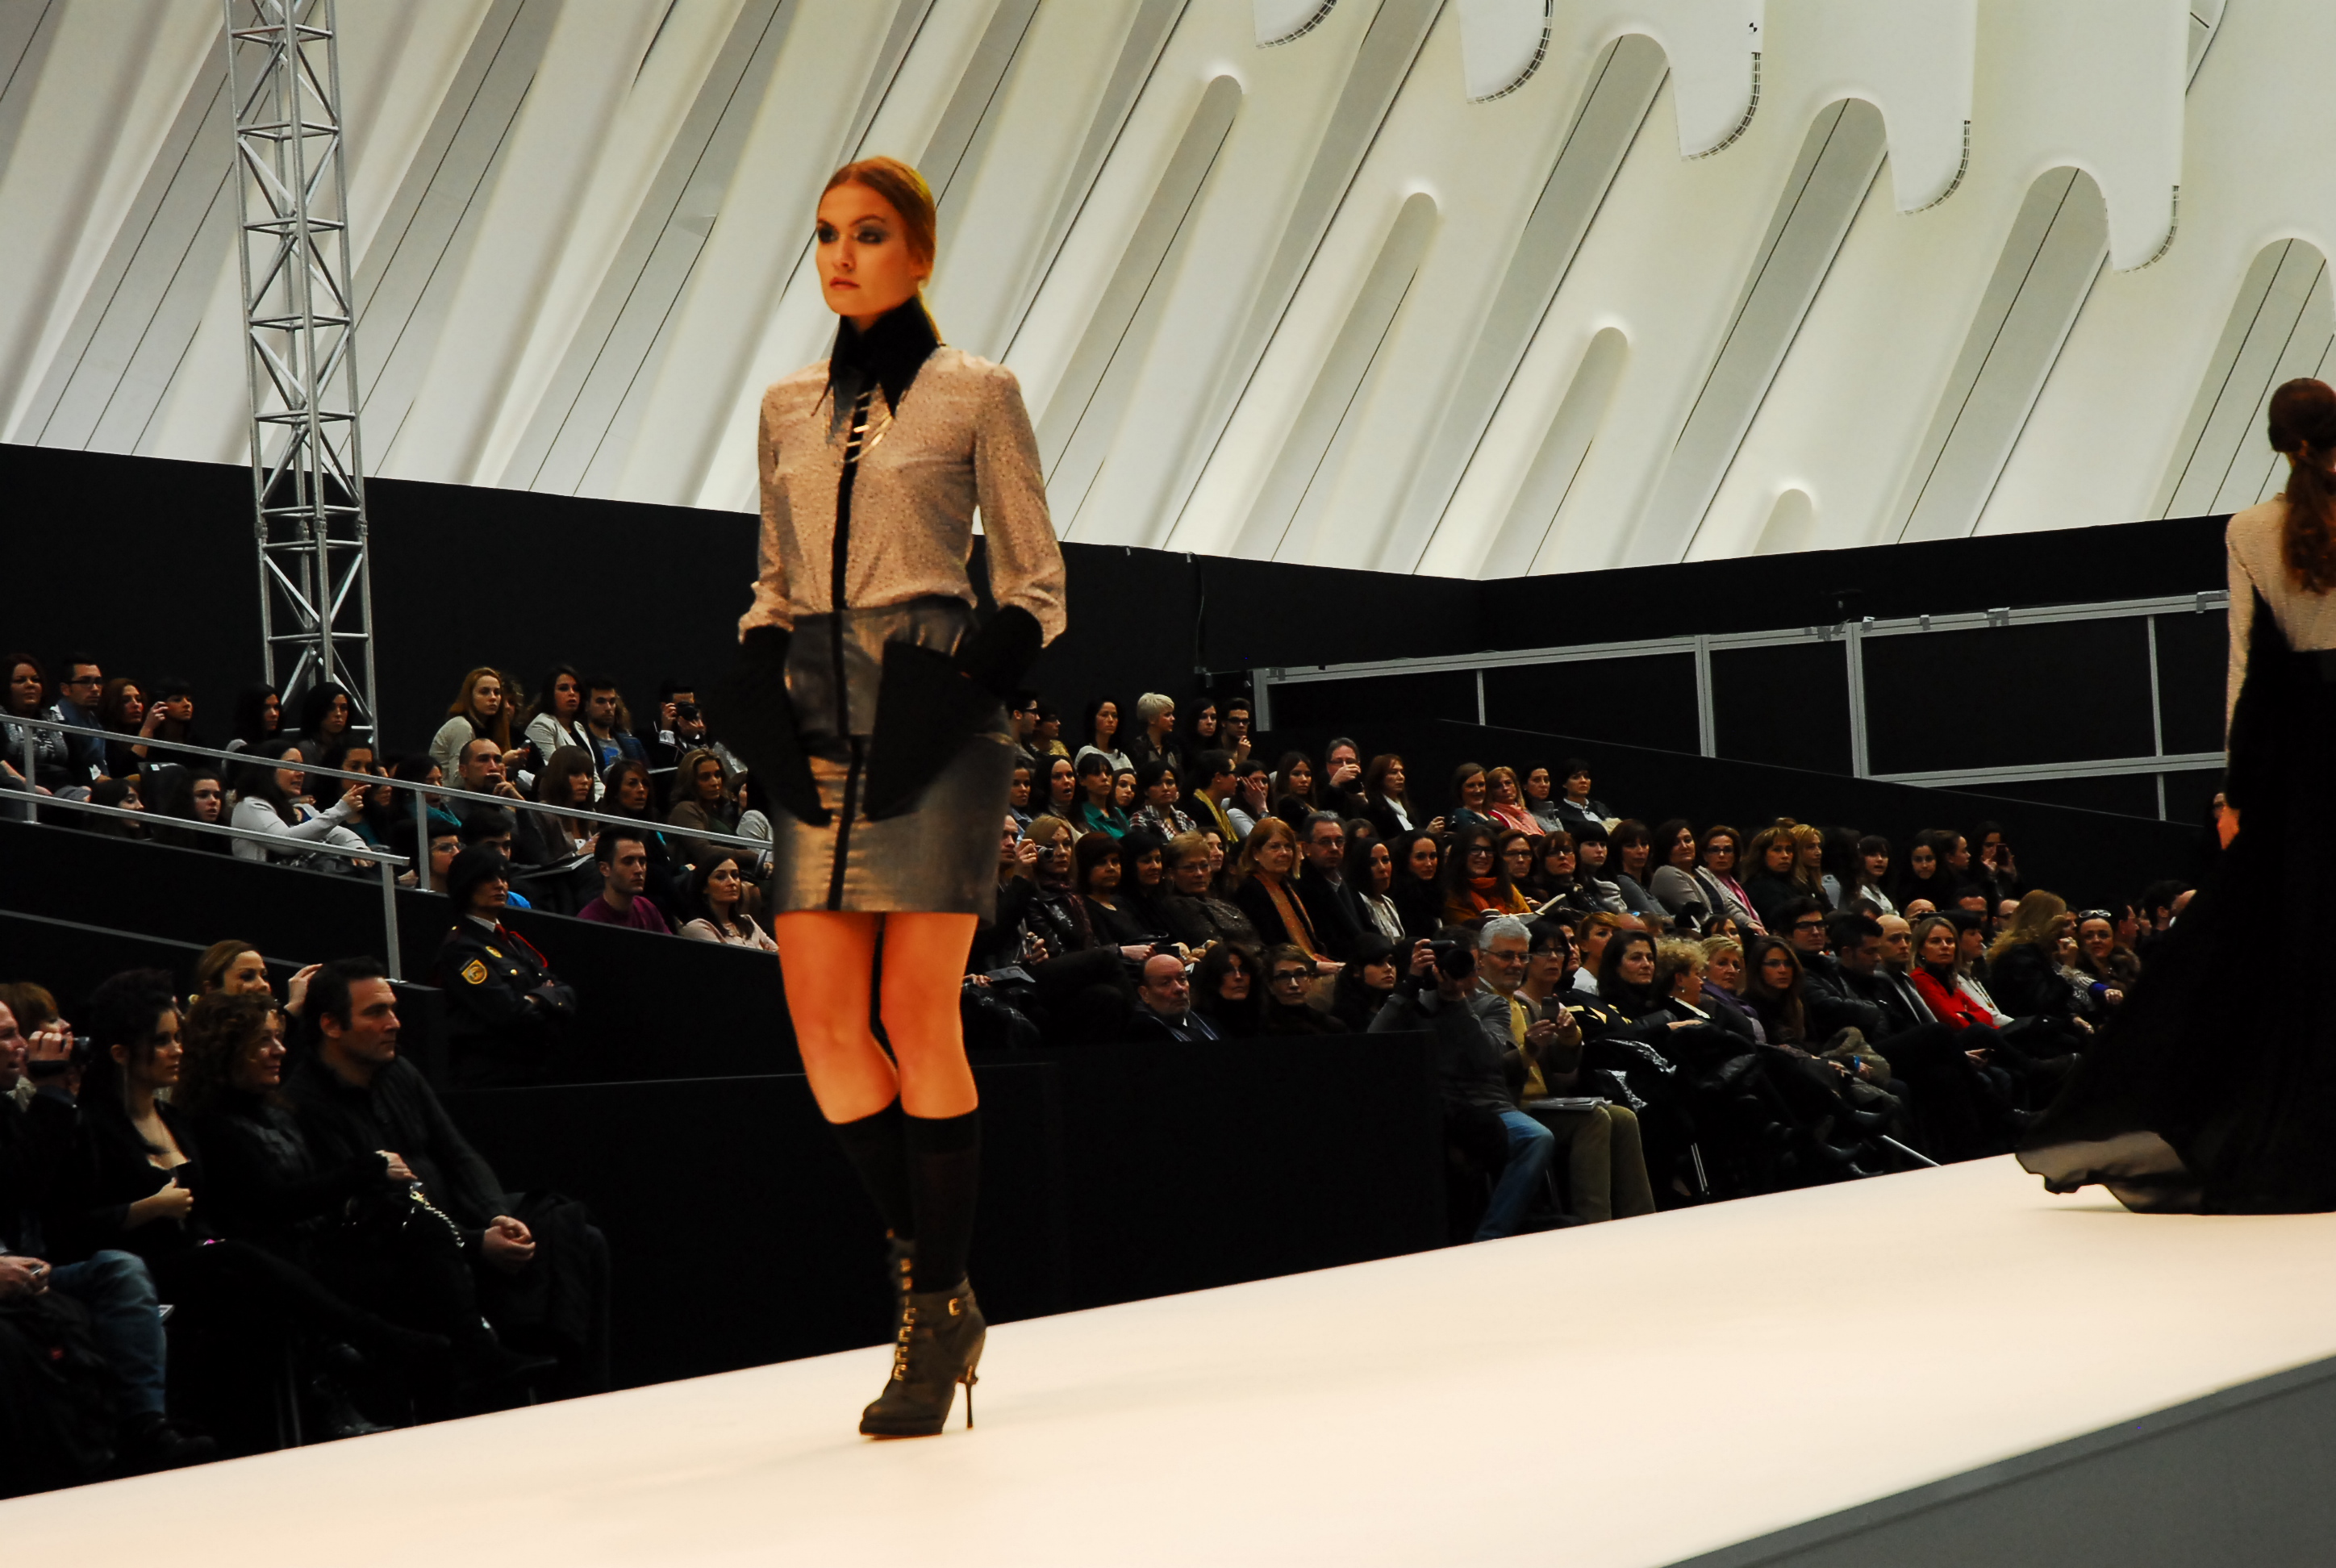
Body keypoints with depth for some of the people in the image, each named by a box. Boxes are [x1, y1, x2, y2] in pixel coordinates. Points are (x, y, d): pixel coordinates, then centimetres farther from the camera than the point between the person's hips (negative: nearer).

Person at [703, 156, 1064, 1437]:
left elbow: (1036, 588, 2)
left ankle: (936, 1305, 2)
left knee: (916, 1009, -8)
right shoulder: (789, 408, 16)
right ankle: (932, 1274, 13)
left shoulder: (975, 395, 2)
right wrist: (756, 692, 3)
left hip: (931, 713, -5)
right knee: (821, 1012, -3)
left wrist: (968, 682, -14)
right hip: (822, 714, 5)